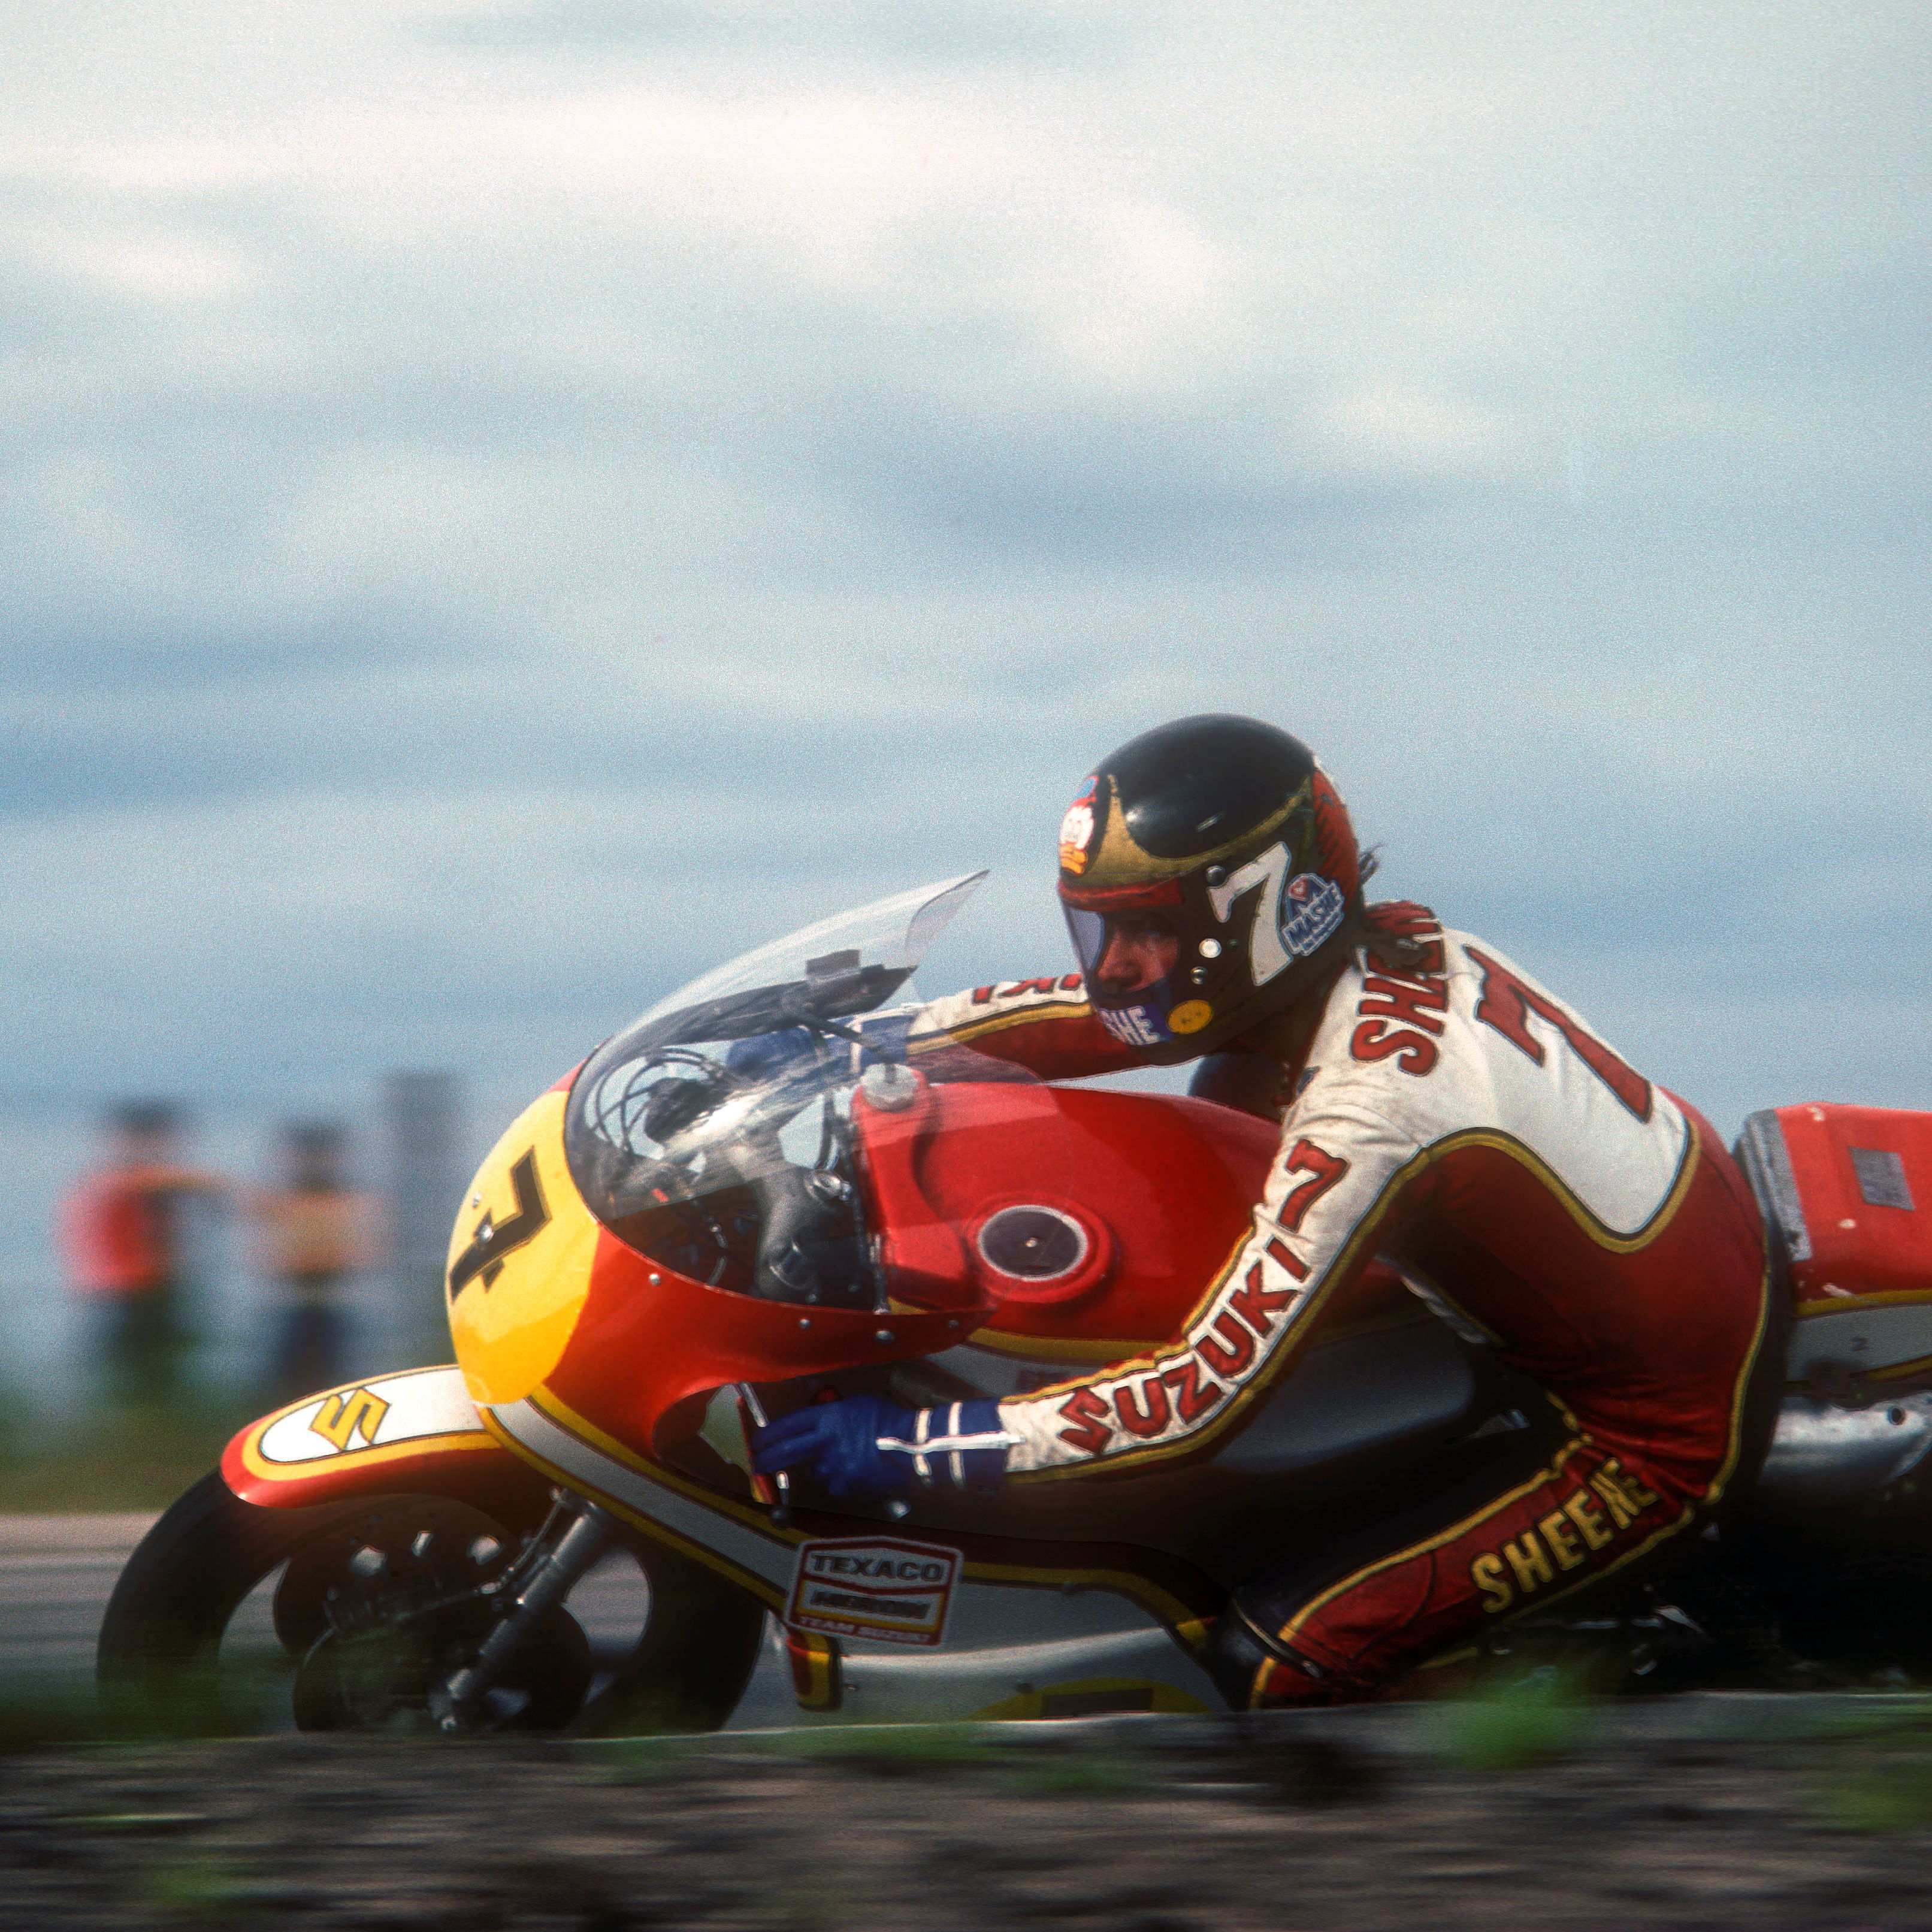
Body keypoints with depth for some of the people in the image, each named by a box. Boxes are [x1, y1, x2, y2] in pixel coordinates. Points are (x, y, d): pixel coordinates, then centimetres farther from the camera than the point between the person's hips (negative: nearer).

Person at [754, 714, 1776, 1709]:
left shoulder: (1372, 1102, -32)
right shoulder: (1381, 943, -6)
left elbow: (1206, 1395, -32)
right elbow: (1093, 1015, 10)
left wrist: (922, 1443, -29)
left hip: (1657, 1434, -10)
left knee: (1271, 1658, -15)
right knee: (1232, 1092, 20)